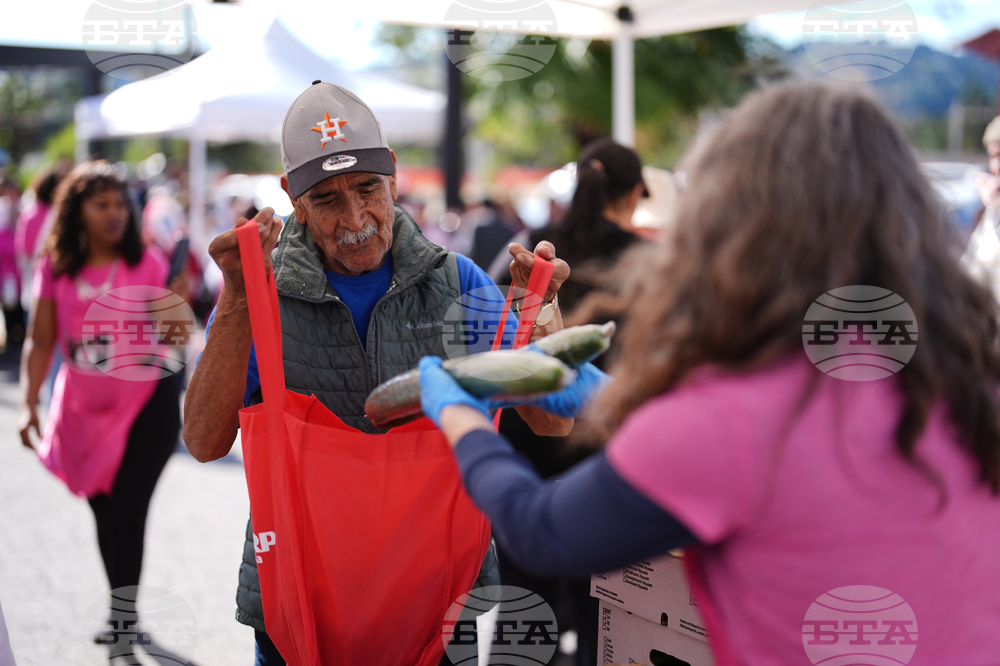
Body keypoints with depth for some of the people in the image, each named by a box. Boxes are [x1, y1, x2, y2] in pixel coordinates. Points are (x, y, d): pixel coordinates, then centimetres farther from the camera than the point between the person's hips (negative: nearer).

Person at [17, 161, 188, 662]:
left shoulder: (147, 264, -5)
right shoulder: (55, 269, 0)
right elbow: (40, 342, 4)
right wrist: (29, 404, -2)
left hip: (146, 401, -3)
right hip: (85, 408, 3)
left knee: (127, 509, -12)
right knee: (104, 512, 13)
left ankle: (123, 621, -5)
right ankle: (123, 615, 31)